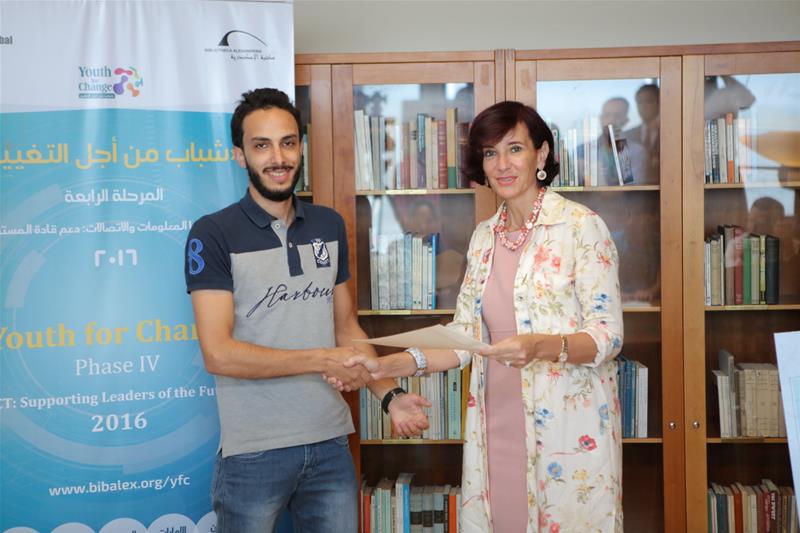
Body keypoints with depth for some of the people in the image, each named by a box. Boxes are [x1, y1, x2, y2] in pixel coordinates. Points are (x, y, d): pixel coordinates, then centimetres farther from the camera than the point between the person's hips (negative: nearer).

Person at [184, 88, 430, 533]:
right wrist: (324, 360, -15)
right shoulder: (213, 235, -8)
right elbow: (218, 354, -16)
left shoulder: (329, 225, 8)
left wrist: (390, 394, 0)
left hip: (331, 444, 4)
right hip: (254, 452, -4)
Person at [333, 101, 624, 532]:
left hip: (569, 428, -5)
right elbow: (465, 337, 9)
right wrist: (386, 366, -2)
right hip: (498, 427, 5)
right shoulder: (484, 238, 10)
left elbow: (607, 336, -11)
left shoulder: (581, 227, -8)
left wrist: (542, 346, -30)